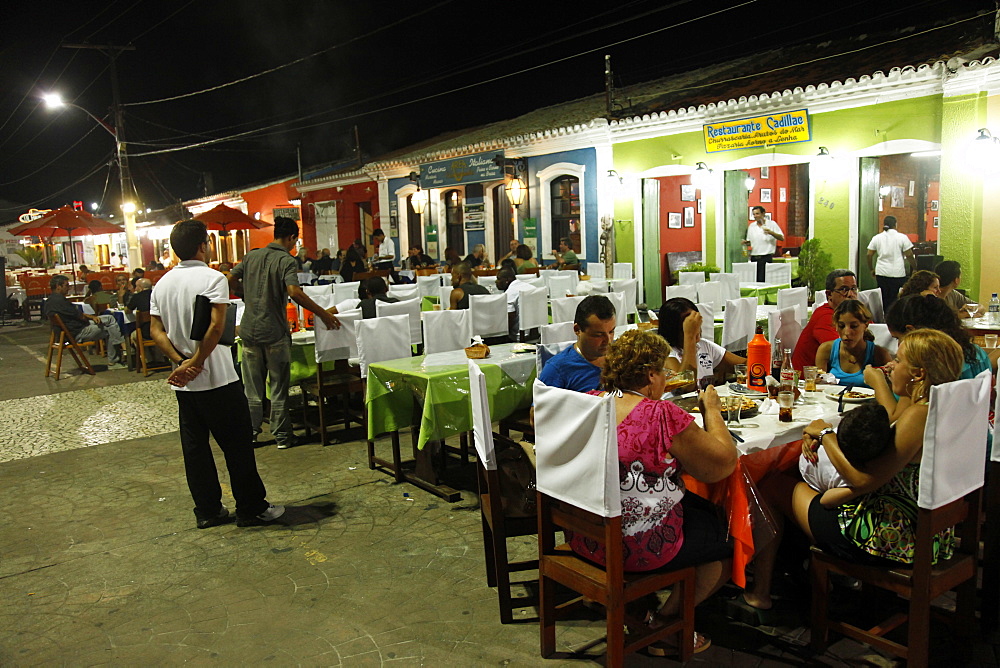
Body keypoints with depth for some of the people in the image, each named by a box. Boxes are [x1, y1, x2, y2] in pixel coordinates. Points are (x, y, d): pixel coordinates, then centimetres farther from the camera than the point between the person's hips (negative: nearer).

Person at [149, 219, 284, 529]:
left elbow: (156, 331, 4)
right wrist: (195, 362, -16)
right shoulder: (213, 278, -12)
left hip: (183, 383, 7)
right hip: (217, 378, -7)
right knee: (237, 444, 3)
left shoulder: (162, 284, 8)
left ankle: (207, 510, 20)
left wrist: (181, 361, -5)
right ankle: (251, 508, 11)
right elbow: (215, 328, -23)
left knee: (195, 446, 11)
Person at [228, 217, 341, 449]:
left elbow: (230, 279, 10)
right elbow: (294, 292, -25)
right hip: (274, 333, -5)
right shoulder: (287, 261, -12)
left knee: (252, 387, 15)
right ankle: (281, 436, 13)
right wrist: (323, 314, -23)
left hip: (249, 331, 5)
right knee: (278, 387, 6)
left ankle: (250, 432, 22)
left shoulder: (251, 256, 6)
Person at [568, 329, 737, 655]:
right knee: (731, 536, 14)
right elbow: (723, 463, -12)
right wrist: (712, 410, 2)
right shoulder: (663, 416, -21)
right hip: (638, 547, -7)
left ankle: (634, 605, 27)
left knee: (700, 506, 27)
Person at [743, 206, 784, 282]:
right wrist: (746, 243, -1)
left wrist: (771, 233, -18)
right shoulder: (751, 226, 15)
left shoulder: (772, 224, 2)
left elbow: (782, 238, -3)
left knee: (763, 280, -12)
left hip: (766, 258, -4)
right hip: (754, 258, 5)